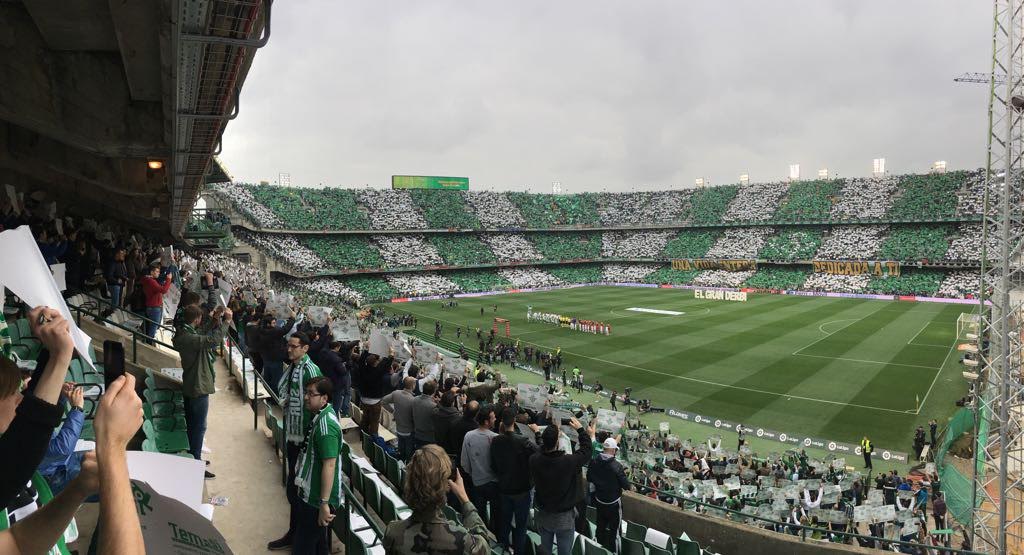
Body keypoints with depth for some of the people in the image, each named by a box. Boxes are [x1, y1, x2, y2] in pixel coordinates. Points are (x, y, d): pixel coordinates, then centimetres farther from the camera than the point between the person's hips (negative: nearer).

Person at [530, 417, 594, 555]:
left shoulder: (534, 460, -19)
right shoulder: (568, 461, -29)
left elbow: (542, 449, 6)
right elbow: (587, 449, -11)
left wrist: (551, 433, 7)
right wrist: (580, 429, 0)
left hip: (543, 515, 4)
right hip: (564, 517, -4)